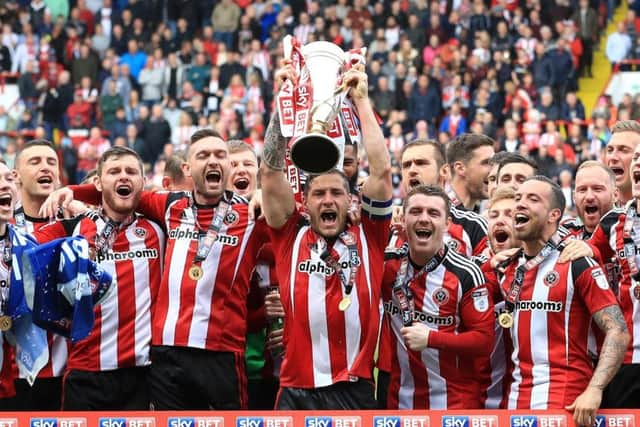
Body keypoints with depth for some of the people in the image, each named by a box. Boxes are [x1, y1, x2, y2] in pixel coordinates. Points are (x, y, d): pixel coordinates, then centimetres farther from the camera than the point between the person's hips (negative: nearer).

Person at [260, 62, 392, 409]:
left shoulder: (367, 237, 8)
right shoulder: (291, 235, 8)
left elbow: (382, 170, 0)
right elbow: (270, 171, 1)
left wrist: (361, 100, 2)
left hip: (354, 390, 0)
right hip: (297, 391, 0)